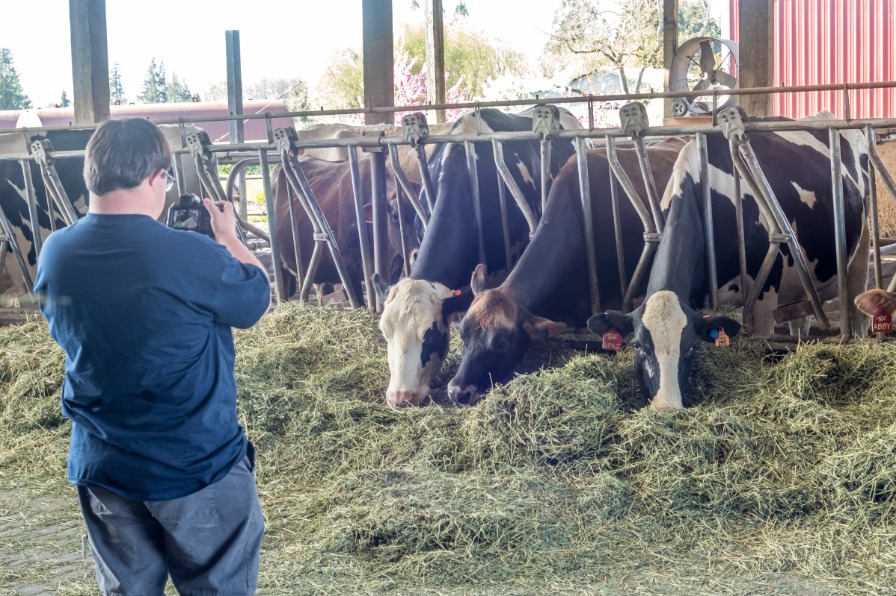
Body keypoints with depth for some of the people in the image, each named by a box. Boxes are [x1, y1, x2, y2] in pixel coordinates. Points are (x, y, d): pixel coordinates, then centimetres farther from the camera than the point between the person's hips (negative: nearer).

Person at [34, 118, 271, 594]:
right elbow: (258, 300, -6)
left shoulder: (54, 254, -7)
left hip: (100, 467, 5)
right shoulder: (191, 256, -25)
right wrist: (228, 235, 9)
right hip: (199, 466, -5)